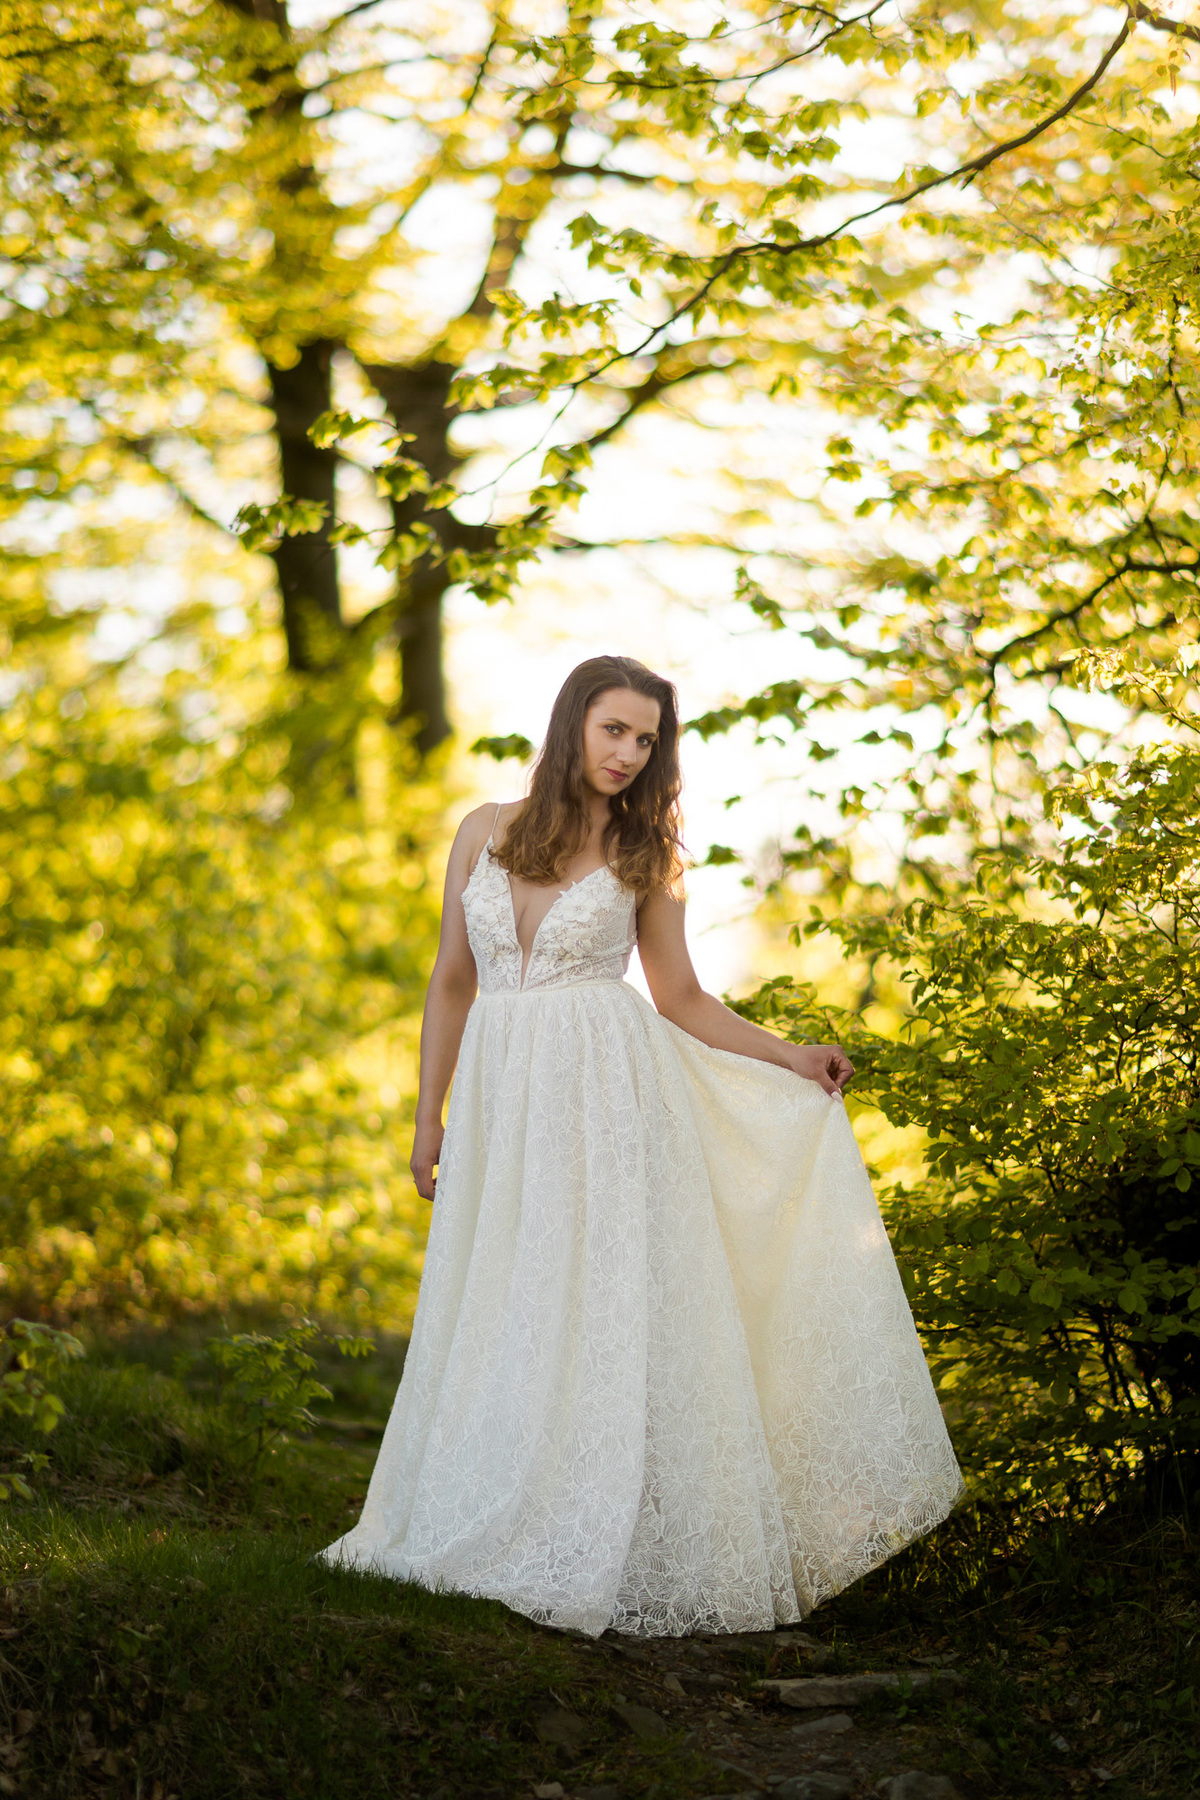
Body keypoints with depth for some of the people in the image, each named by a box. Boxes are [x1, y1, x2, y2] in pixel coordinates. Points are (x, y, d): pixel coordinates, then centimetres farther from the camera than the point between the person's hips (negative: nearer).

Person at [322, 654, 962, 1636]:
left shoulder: (644, 855, 4)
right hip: (502, 1103, 2)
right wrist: (428, 1117, 9)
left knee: (608, 1314, -6)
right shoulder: (487, 832, 8)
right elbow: (452, 980, 11)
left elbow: (683, 998, 9)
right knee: (495, 1322, 5)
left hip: (609, 1097, -2)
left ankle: (615, 1555, -1)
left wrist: (791, 1056, -2)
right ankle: (493, 1532, 15)